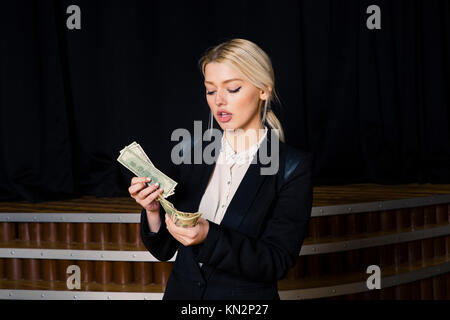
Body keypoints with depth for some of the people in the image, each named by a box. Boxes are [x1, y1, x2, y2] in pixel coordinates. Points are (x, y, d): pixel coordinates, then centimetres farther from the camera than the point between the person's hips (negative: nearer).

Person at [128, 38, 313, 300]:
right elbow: (164, 250, 2)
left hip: (247, 296, -3)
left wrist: (208, 237, -28)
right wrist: (153, 211, -17)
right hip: (182, 292, 3)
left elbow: (277, 261, -17)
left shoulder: (293, 166, -12)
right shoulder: (193, 154, -1)